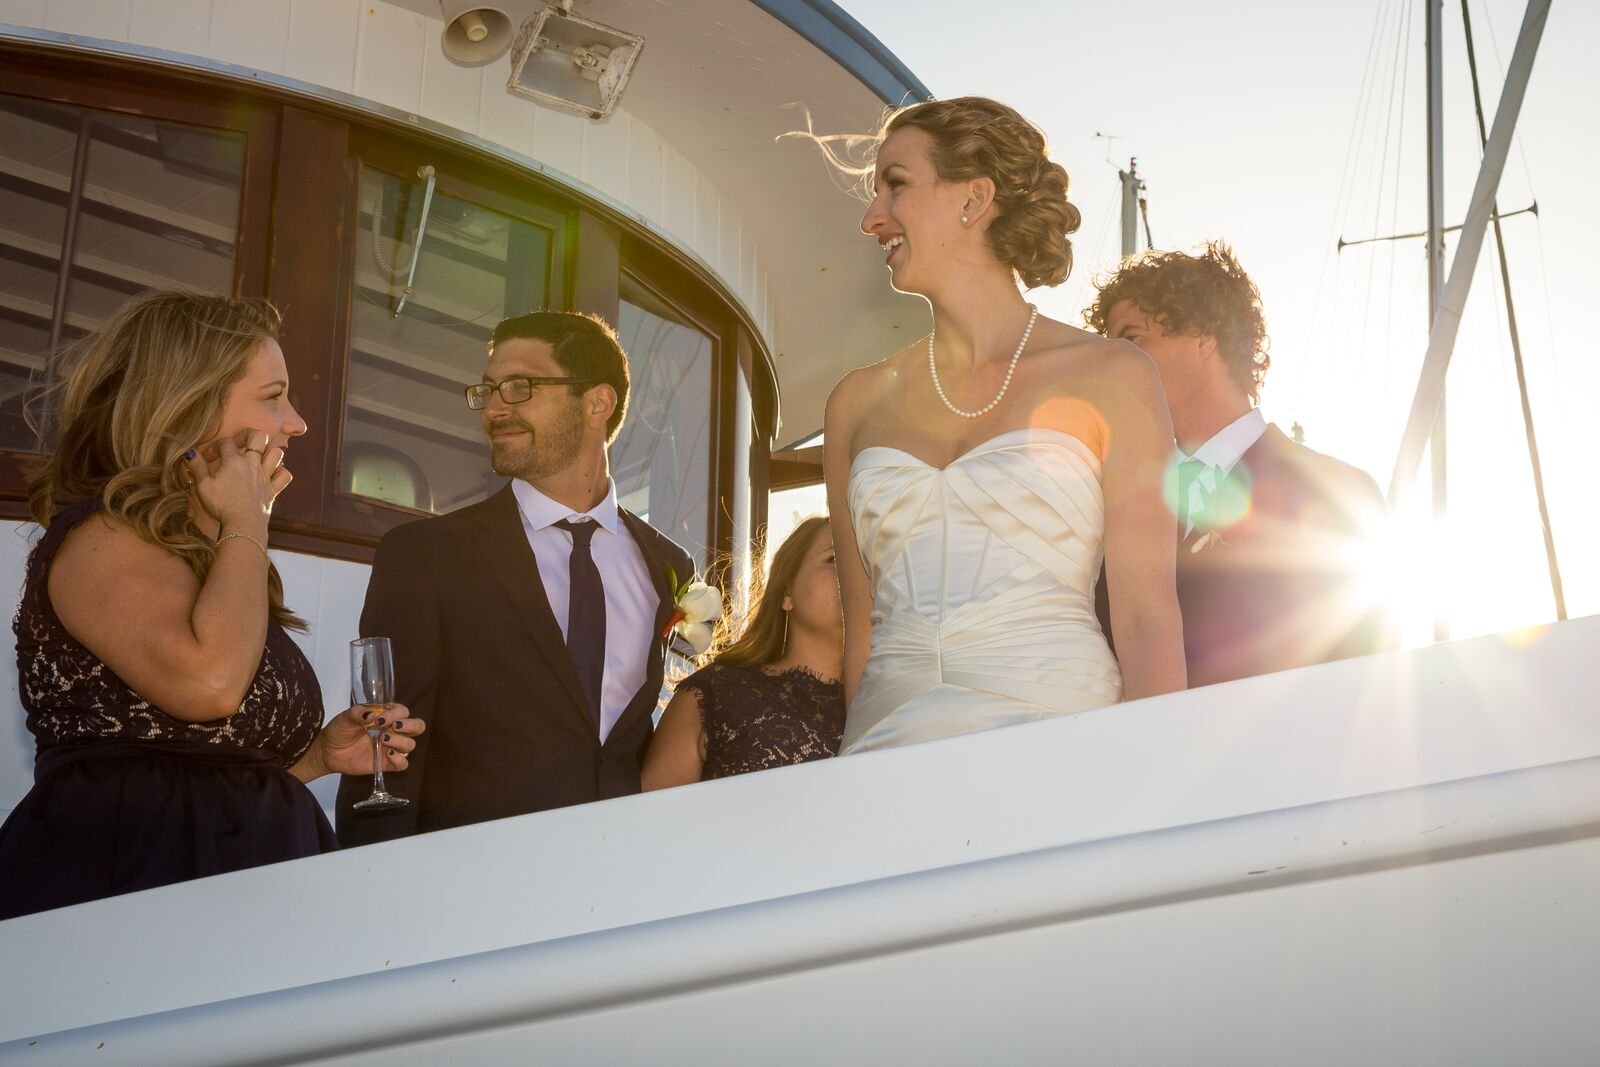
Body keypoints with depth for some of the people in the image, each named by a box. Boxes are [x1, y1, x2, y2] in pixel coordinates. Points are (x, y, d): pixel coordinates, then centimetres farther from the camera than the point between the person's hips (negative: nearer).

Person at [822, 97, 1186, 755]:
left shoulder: (1108, 378, 4)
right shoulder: (859, 402, 14)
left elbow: (1149, 619, -1)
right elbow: (861, 629, 14)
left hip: (1056, 747, -3)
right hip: (891, 742, 3)